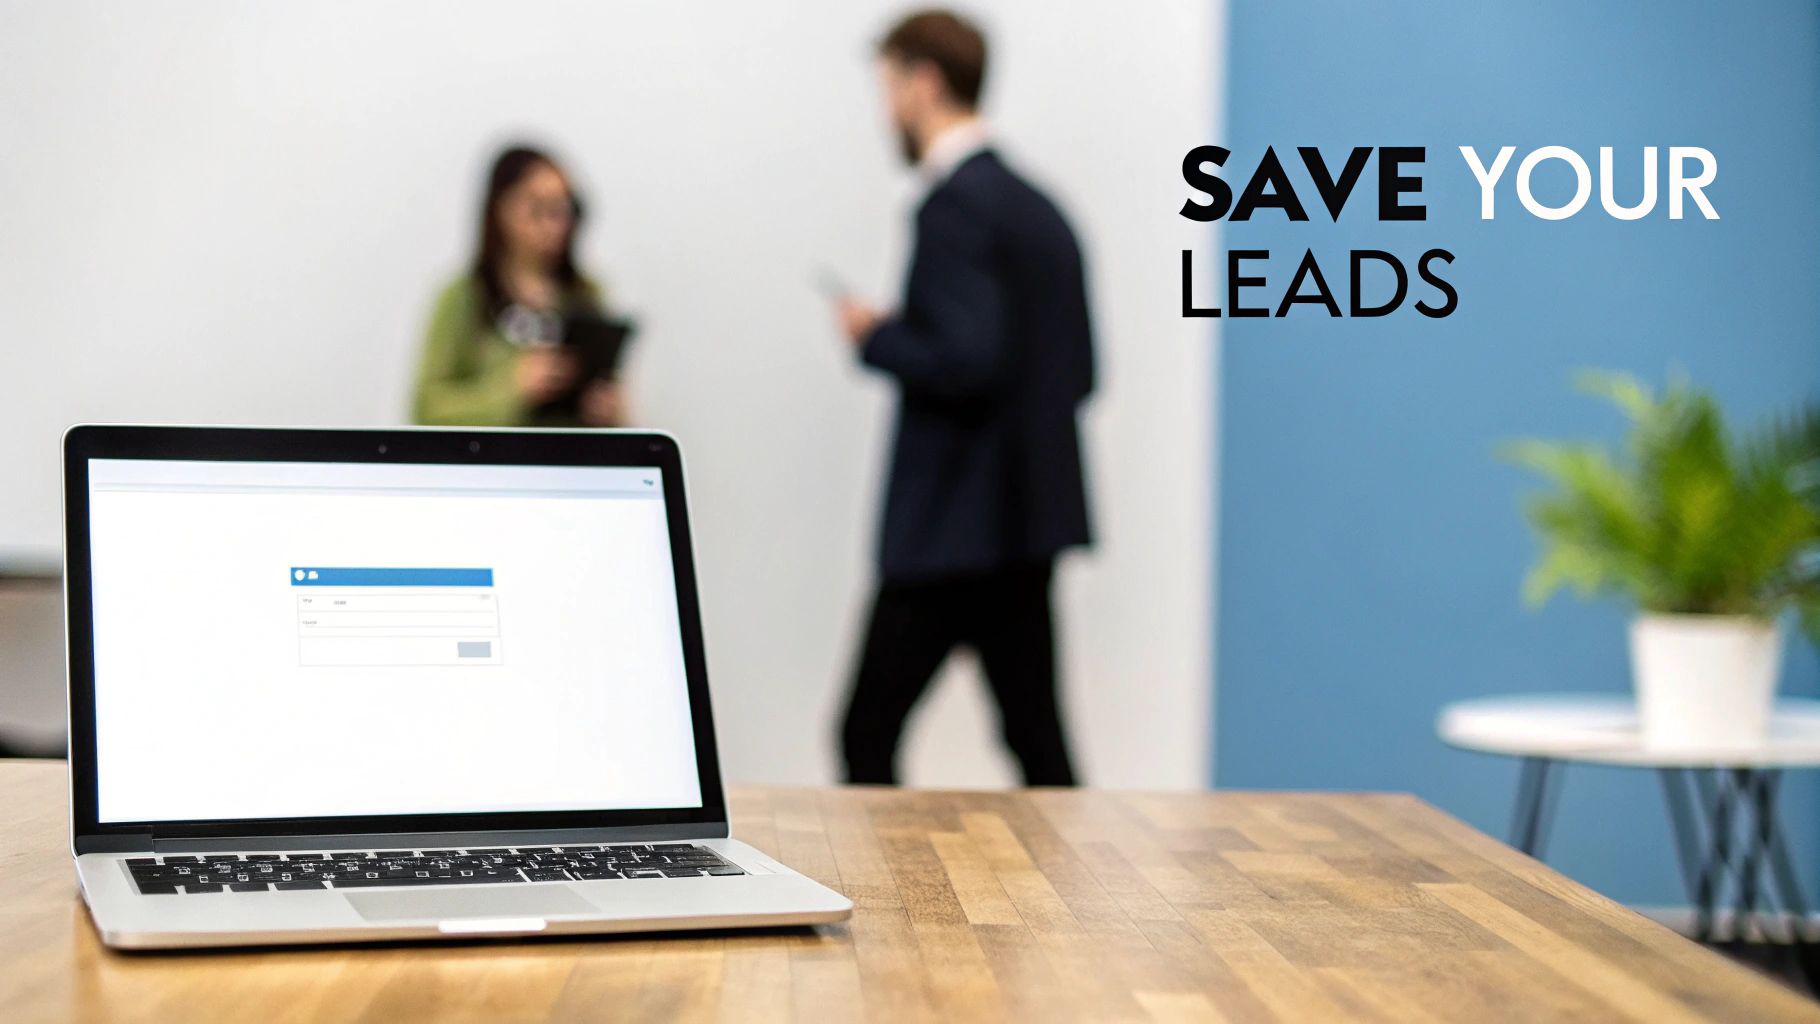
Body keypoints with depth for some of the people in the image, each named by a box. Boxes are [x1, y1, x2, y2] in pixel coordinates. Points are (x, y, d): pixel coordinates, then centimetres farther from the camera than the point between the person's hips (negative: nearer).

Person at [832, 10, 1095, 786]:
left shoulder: (955, 204, -14)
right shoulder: (1038, 207, 13)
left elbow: (968, 360, -24)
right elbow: (1077, 370, 16)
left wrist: (877, 337, -7)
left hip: (952, 527, -9)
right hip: (1028, 518, 9)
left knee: (868, 736, 0)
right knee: (1036, 737, 9)